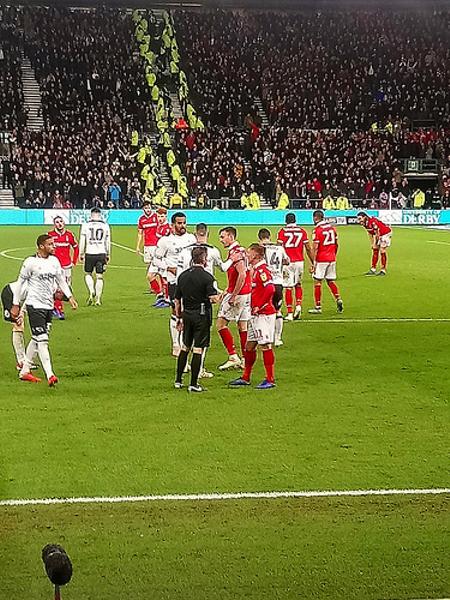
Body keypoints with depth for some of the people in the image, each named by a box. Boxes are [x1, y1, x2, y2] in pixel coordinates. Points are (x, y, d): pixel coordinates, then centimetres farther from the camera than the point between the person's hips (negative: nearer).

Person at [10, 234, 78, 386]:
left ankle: (24, 371, 24)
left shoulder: (54, 261, 9)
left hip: (49, 306, 7)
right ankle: (50, 375, -15)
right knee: (42, 341, -11)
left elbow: (61, 280, 20)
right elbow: (20, 283, -4)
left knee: (36, 340, 13)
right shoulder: (31, 262, -10)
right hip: (35, 305, -7)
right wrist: (15, 304, -3)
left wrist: (70, 297, 10)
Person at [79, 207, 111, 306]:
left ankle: (91, 292, -6)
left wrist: (81, 254, 10)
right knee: (99, 277, 5)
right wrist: (108, 255, 17)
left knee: (88, 274, 16)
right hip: (101, 253, 1)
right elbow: (108, 242, 9)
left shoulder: (86, 225, 0)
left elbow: (82, 241, 1)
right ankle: (98, 299, 5)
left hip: (89, 253, -1)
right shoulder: (105, 225, 4)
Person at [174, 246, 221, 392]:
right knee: (198, 350, -1)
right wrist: (220, 294, 3)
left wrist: (178, 317, 19)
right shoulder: (206, 276, -13)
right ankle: (193, 384, 0)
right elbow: (214, 298, -20)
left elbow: (177, 299, 10)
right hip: (201, 316, -5)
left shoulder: (183, 275, 5)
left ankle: (178, 380, 22)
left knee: (185, 347, 18)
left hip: (186, 314, 6)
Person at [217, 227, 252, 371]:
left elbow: (242, 275, -24)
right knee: (242, 325, 11)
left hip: (238, 294, -10)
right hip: (246, 294, 10)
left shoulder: (236, 253, -16)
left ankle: (233, 357, -7)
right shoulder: (240, 250, 15)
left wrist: (233, 296, -22)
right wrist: (227, 291, 20)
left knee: (221, 323, -4)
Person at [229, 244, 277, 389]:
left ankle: (270, 380, 0)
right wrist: (254, 307, 13)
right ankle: (245, 378, 21)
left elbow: (270, 289, -26)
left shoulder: (262, 270, -15)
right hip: (256, 315, 10)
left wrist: (259, 306, -21)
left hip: (264, 314, -10)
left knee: (265, 346, -6)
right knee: (249, 345, 13)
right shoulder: (256, 270, 16)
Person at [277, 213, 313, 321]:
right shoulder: (302, 231, 5)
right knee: (298, 285, 20)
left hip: (287, 262, -2)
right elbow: (308, 249, 5)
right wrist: (313, 263, 13)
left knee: (288, 288, 2)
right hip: (299, 262, 2)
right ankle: (298, 305, 2)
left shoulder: (282, 231, -2)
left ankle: (290, 313, 1)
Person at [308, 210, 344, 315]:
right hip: (332, 259, 6)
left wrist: (313, 263, -12)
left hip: (321, 260, -6)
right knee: (331, 281, 16)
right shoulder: (331, 228, 7)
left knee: (317, 282, 2)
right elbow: (336, 245, 14)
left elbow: (315, 248, -15)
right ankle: (338, 300, -1)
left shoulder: (317, 230, -12)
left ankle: (318, 307, 4)